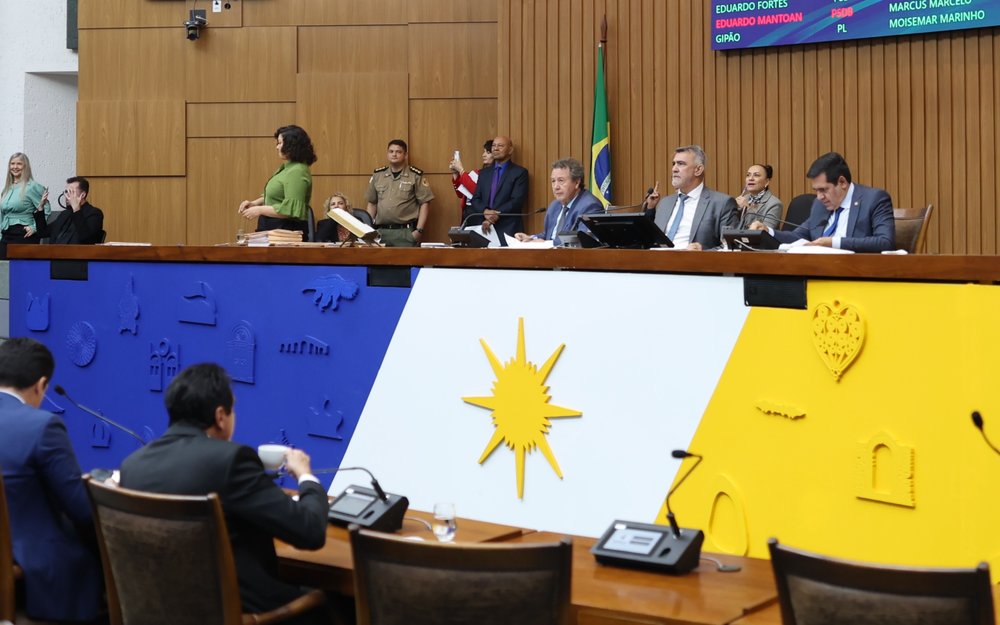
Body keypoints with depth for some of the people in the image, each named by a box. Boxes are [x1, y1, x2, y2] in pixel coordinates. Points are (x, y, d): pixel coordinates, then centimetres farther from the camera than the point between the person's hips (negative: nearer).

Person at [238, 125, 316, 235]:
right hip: (274, 228, 9)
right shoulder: (286, 167, 14)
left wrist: (259, 210, -15)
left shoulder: (297, 172, -17)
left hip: (288, 230, -9)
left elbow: (290, 209, -23)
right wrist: (254, 203, 10)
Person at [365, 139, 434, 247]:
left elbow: (425, 203, -1)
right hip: (381, 231, 4)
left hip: (406, 232, -3)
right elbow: (372, 203, 17)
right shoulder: (377, 175, 12)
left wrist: (419, 230, -8)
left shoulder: (415, 176, 0)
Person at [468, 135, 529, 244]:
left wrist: (494, 216, -16)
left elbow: (516, 201, -10)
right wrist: (485, 211, -12)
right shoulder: (484, 172, 17)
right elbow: (476, 198, 10)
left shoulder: (520, 172, 1)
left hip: (507, 229, -4)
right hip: (485, 228, 4)